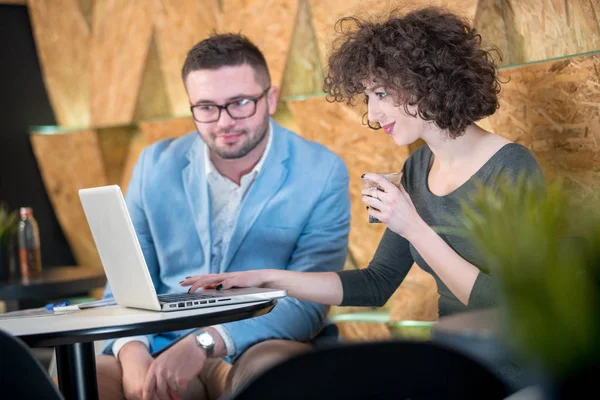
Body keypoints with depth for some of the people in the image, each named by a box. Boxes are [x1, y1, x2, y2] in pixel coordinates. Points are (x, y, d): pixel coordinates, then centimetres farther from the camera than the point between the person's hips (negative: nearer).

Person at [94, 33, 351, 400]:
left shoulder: (321, 173, -5)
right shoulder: (156, 166, 6)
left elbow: (308, 302, -11)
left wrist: (205, 342, -25)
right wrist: (131, 351, -17)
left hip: (264, 346, -2)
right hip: (164, 353, 2)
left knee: (266, 368, -36)